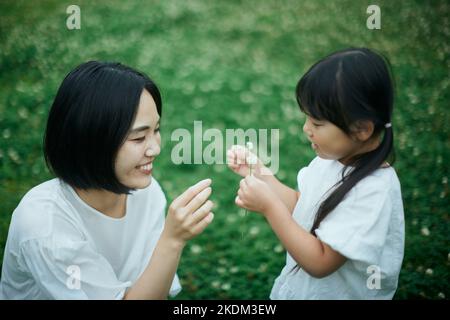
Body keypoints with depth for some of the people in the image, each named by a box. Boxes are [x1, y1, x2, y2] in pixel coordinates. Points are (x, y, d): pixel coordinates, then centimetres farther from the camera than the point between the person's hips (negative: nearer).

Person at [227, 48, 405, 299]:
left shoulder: (373, 193, -29)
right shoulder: (335, 156, -7)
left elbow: (319, 263, -26)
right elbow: (301, 208, 5)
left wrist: (269, 206, -27)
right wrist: (260, 173, -6)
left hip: (335, 293, -6)